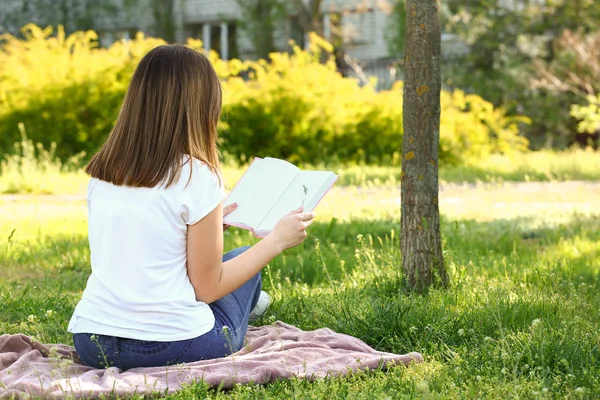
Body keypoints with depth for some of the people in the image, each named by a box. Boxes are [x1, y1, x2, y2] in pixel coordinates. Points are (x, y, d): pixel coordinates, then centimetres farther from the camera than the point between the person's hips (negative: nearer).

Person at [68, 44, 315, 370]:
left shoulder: (100, 172, 5)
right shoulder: (195, 176, -13)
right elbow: (207, 288, -8)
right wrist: (277, 240, 3)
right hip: (173, 345, -5)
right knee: (242, 257, 25)